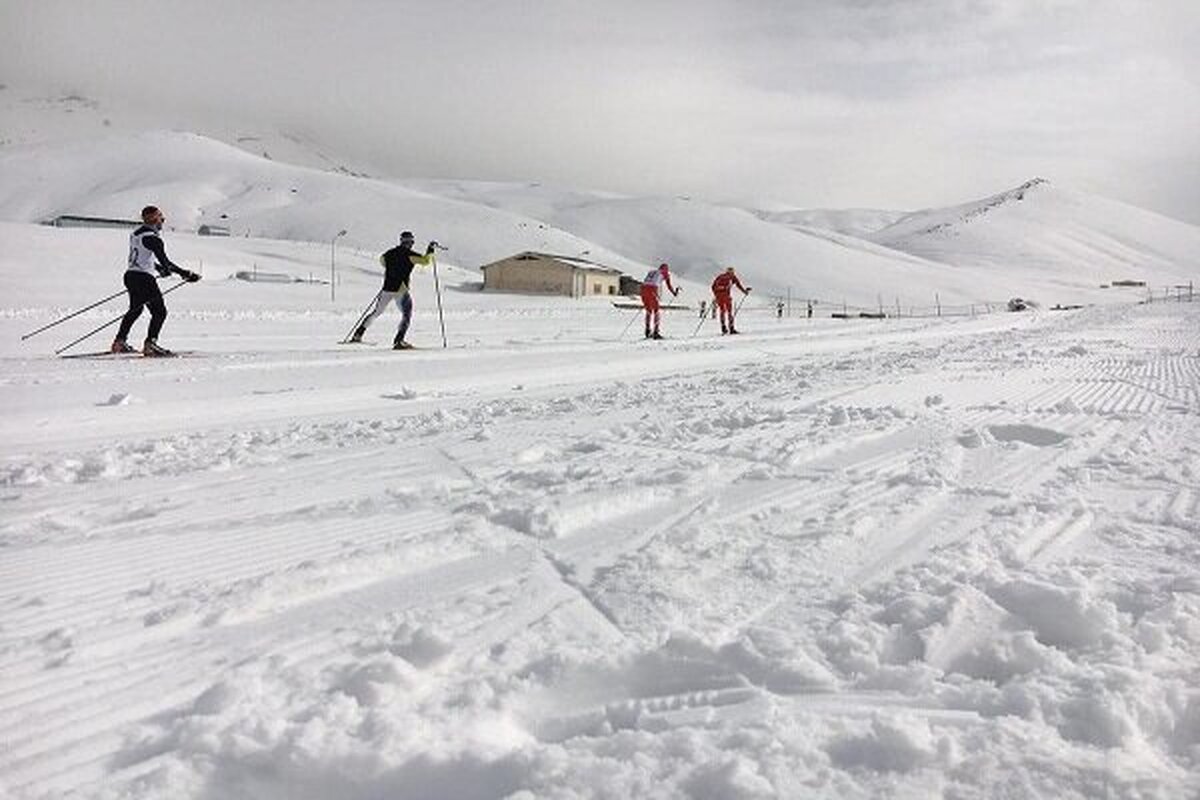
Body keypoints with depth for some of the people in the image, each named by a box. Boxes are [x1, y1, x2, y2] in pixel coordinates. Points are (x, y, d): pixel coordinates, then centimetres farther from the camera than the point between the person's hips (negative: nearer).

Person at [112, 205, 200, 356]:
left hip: (130, 275, 10)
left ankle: (120, 341, 30)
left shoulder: (136, 234, 14)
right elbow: (165, 262, -19)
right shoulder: (152, 238, -15)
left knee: (135, 309, 26)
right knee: (159, 311, -4)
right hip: (144, 278, -10)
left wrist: (159, 268, 37)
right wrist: (186, 274, -16)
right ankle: (150, 343, -14)